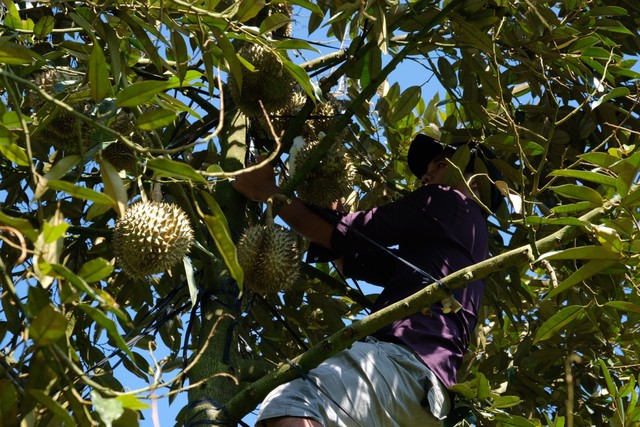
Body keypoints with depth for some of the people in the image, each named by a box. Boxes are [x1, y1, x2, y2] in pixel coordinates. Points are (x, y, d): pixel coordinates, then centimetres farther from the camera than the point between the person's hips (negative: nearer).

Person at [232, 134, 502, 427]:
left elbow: (346, 235, 4)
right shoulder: (468, 232, 36)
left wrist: (269, 192, 13)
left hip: (408, 360, -10)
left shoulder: (447, 203, 10)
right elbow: (357, 260, 34)